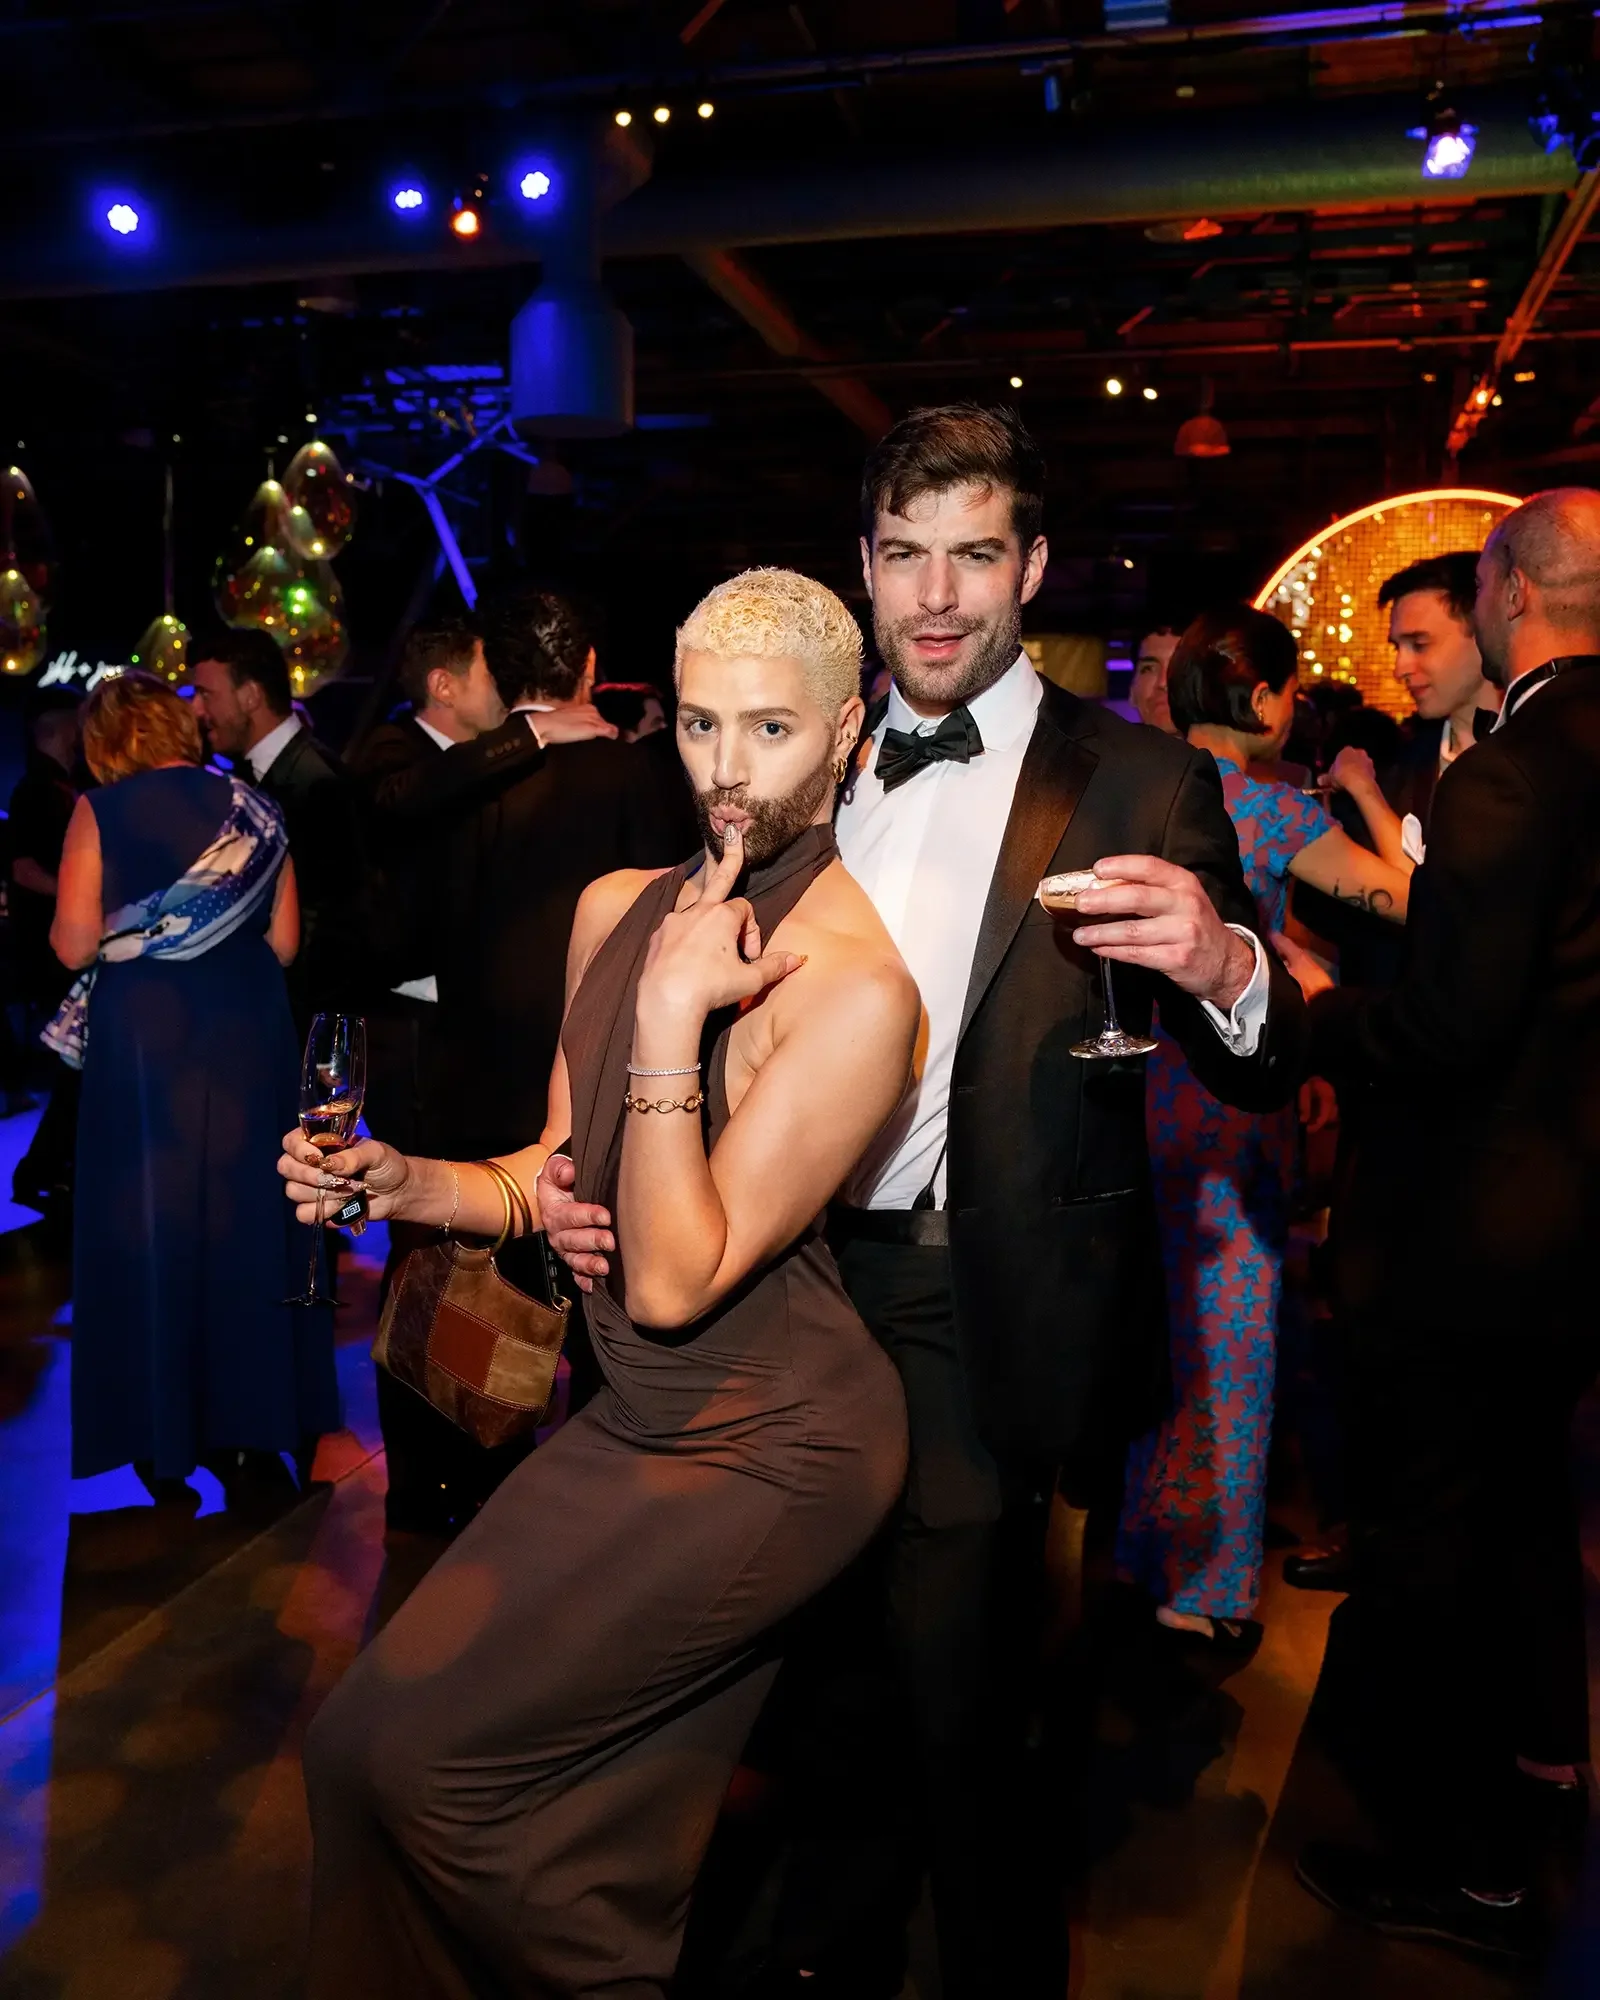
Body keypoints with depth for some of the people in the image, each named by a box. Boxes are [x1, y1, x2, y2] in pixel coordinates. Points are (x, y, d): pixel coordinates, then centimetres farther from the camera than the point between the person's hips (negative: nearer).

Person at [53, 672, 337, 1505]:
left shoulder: (101, 812, -5)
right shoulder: (255, 810, 4)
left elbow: (75, 944, -10)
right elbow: (283, 942, 3)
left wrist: (130, 934, 11)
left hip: (145, 1036, -3)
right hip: (247, 1032, 3)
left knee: (150, 1220, 9)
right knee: (246, 1214, 13)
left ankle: (166, 1435, 17)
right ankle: (252, 1417, 21)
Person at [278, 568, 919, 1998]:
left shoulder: (858, 984, -22)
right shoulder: (618, 907, 1)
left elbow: (674, 1277, -23)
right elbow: (564, 1173, 9)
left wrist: (672, 1016, -27)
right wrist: (405, 1183, -8)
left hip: (767, 1450, -7)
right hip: (635, 1418, 7)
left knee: (401, 1745, -4)